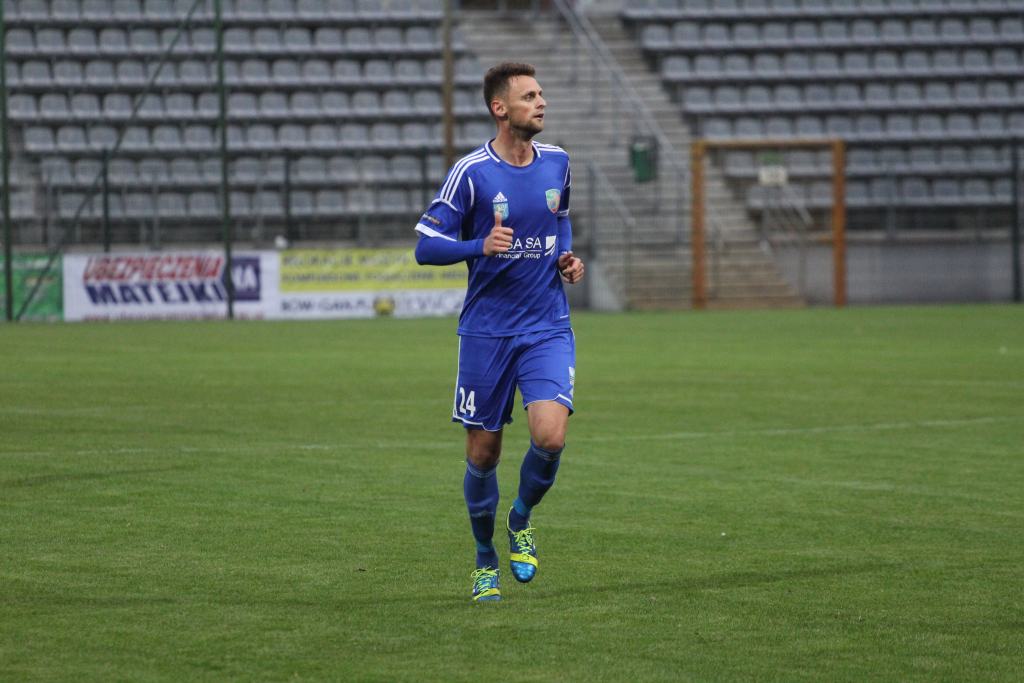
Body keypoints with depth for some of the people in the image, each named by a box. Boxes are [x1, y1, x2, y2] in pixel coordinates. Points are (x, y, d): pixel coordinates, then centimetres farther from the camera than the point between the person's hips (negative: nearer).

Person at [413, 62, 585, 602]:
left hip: (548, 328, 2)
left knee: (550, 435, -18)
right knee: (483, 452, 4)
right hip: (486, 330, -2)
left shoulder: (556, 162, 4)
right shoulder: (471, 173, -10)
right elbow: (425, 246, -8)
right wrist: (481, 246, -25)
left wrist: (567, 256, 4)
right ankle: (485, 561, 26)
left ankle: (521, 520, 12)